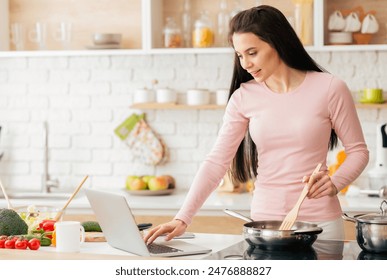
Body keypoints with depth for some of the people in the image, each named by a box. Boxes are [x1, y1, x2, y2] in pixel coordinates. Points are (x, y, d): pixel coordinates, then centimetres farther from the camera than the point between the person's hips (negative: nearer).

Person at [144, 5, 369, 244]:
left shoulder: (329, 89, -7)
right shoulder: (244, 97, 0)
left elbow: (358, 150, 1)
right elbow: (217, 161, -2)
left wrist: (335, 183, -18)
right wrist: (183, 219, -10)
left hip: (319, 221, -2)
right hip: (264, 219, 2)